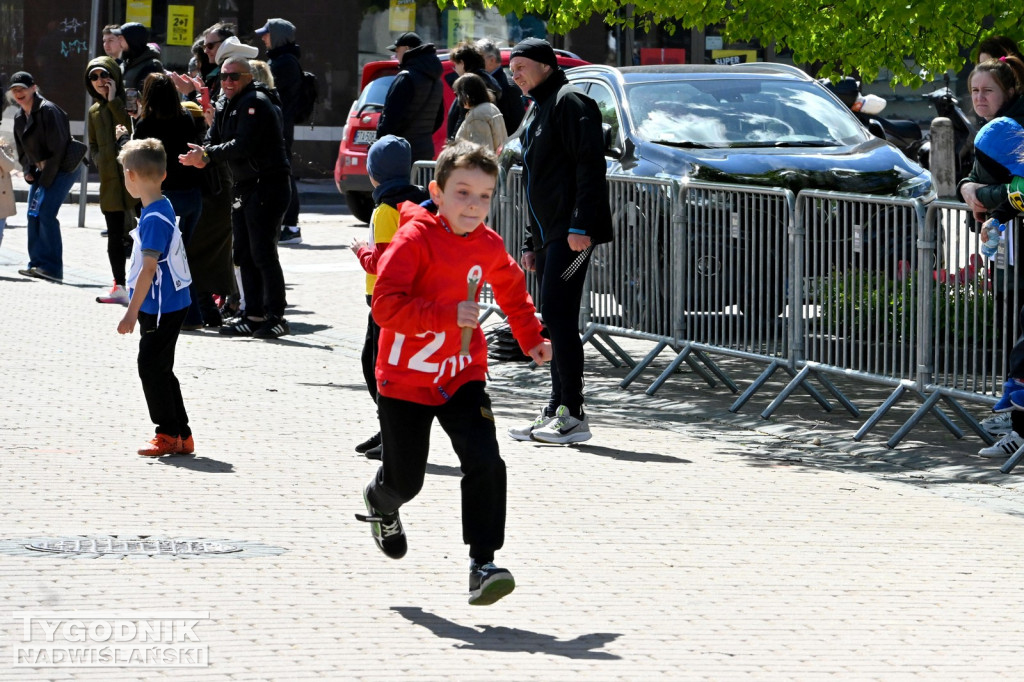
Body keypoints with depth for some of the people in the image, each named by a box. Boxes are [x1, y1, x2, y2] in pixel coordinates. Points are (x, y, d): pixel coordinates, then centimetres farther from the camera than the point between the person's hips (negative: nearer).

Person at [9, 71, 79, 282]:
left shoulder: (48, 111, -17)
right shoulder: (20, 118, 10)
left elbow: (57, 148, -20)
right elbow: (22, 150, 18)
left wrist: (46, 179, -19)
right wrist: (28, 173, 0)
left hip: (61, 169, -9)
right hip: (40, 171, 9)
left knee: (46, 214, -17)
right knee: (33, 215, 3)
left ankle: (52, 267, -15)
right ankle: (37, 264, 8)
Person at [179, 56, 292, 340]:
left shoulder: (255, 103, -14)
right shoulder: (230, 106, 15)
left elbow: (243, 145, -23)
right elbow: (217, 141, 12)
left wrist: (207, 154, -18)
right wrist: (203, 157, -11)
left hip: (267, 186, -10)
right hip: (244, 186, 10)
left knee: (263, 253, -10)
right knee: (244, 255, 10)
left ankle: (276, 317, -6)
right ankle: (254, 316, 14)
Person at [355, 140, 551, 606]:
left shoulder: (489, 247, -1)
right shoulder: (415, 239, -18)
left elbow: (512, 289, 23)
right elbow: (386, 305, -28)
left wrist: (531, 340, 19)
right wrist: (448, 315, -34)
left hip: (462, 375, 3)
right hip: (406, 377, -3)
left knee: (485, 463, -17)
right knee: (405, 479, 9)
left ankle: (482, 565, -13)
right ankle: (380, 503, 47)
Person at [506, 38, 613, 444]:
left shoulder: (569, 102, -7)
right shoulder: (535, 112, 24)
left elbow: (590, 165, -17)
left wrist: (580, 226, -23)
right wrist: (530, 243, 24)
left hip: (571, 232, -10)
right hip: (548, 234, 10)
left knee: (558, 316, -14)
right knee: (555, 322, 9)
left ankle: (573, 416, -13)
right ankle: (557, 412, 11)